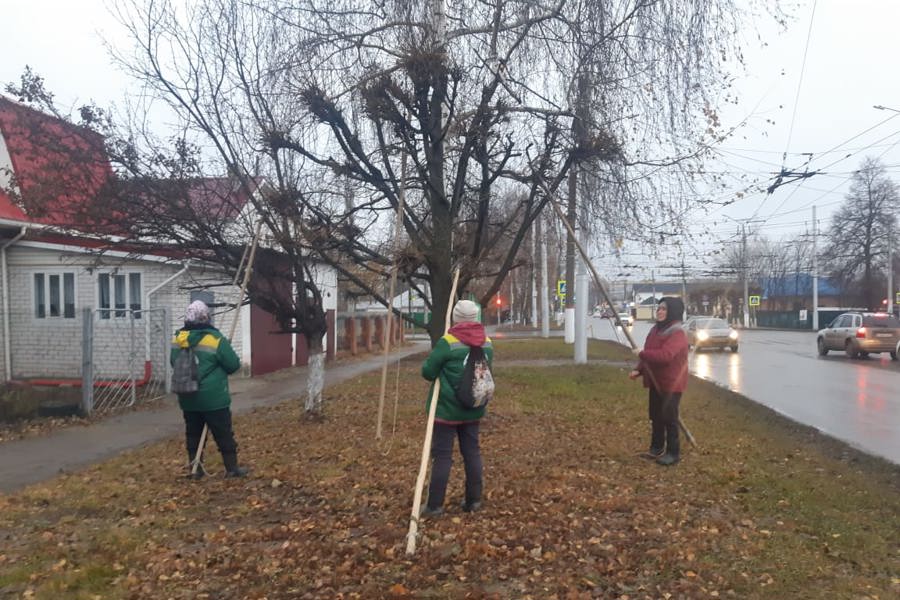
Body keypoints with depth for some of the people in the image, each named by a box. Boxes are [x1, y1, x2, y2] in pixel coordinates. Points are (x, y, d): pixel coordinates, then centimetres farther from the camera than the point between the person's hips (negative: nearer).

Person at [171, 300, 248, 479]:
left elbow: (173, 362, 15)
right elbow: (234, 364, -11)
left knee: (193, 433, 16)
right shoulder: (215, 338, -16)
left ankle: (195, 469, 21)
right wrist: (218, 369, 10)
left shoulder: (177, 338, 1)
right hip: (212, 398, -5)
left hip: (188, 397, 5)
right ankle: (232, 468, 11)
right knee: (224, 434, 5)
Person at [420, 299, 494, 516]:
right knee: (472, 452, 13)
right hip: (473, 409, 5)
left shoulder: (447, 342, -17)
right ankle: (473, 500, 21)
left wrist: (436, 365, 10)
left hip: (447, 409, -5)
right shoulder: (487, 343, 1)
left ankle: (435, 505, 7)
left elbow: (428, 372, -10)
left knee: (442, 455, 1)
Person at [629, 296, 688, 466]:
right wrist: (639, 370, 1)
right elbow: (650, 355, 14)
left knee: (669, 417, -3)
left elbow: (665, 356, -33)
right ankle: (656, 448, 29)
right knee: (655, 416, 16)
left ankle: (673, 453, 9)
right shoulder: (655, 330, 10)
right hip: (655, 382, 9)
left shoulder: (678, 334, -20)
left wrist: (641, 354, -24)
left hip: (671, 383, -9)